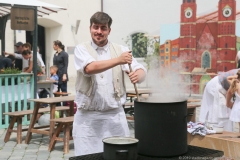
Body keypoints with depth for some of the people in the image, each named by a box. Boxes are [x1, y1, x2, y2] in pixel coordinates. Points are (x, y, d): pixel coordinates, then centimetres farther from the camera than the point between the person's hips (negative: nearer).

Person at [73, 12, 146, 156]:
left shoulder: (121, 50, 7)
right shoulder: (81, 49, 2)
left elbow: (141, 70, -3)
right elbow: (90, 68, -18)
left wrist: (138, 75, -28)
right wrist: (118, 60, -29)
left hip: (115, 115, 2)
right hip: (88, 117, -1)